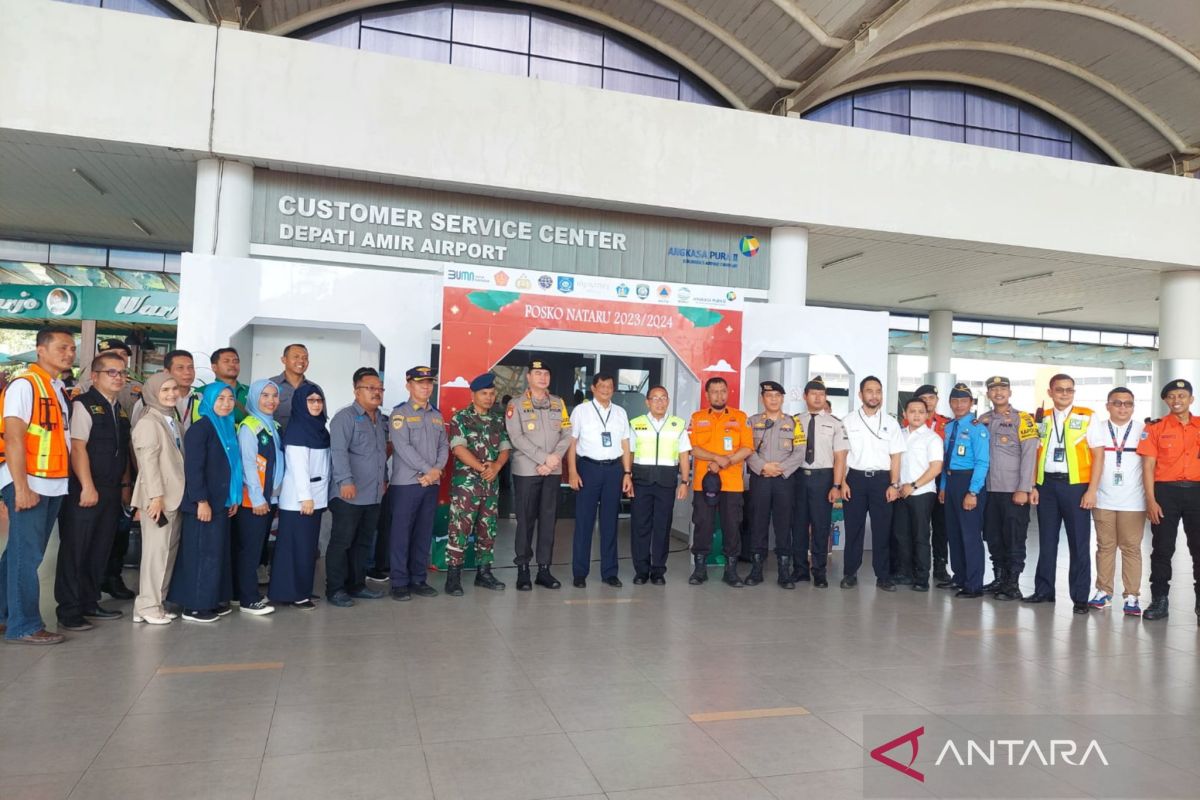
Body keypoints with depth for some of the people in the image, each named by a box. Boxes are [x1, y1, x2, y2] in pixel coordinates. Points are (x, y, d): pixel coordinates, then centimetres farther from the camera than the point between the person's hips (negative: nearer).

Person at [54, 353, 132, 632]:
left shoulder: (120, 410, 14)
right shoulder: (84, 405, -9)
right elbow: (77, 447, -15)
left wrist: (125, 485, 13)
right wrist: (88, 487, -19)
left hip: (112, 492, 7)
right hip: (85, 490, -7)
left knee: (100, 550, 13)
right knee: (75, 551, 0)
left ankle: (90, 603, 24)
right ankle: (68, 612, 8)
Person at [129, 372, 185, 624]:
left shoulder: (173, 420, 15)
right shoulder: (149, 422, -9)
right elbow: (148, 462, -15)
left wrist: (170, 494, 14)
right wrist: (156, 495, -20)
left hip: (175, 495, 8)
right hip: (159, 497, -8)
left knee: (170, 549, 9)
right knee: (156, 550, -5)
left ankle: (158, 602, 16)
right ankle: (147, 606, 2)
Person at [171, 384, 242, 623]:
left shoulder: (228, 428, 13)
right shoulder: (200, 428, -11)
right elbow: (193, 468, -17)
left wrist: (234, 498, 13)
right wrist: (201, 501, -20)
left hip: (221, 502, 8)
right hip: (203, 503, -8)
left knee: (219, 551, 12)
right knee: (203, 552, -3)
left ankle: (213, 600, 21)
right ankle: (194, 606, 6)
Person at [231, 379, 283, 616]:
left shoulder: (275, 426, 13)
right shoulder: (249, 426, -9)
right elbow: (248, 464, -14)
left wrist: (273, 497, 9)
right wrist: (257, 498, -15)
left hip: (271, 498, 7)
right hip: (252, 499, -7)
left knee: (258, 548, 11)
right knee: (249, 549, -1)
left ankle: (247, 592, 20)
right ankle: (248, 600, 4)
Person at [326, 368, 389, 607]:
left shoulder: (382, 420, 16)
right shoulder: (345, 417, -10)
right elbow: (338, 451, -20)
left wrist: (384, 479, 20)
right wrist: (345, 480, -27)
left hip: (374, 495, 8)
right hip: (349, 495, -8)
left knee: (363, 542, 14)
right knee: (341, 542, 0)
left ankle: (357, 585, 24)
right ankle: (335, 589, 8)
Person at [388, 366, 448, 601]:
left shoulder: (437, 415, 15)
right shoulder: (400, 413, -4)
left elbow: (444, 446, 10)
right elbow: (403, 447, -14)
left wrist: (437, 470, -8)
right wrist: (427, 470, -16)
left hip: (432, 483, 6)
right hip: (406, 482, -6)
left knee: (424, 533, 10)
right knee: (401, 533, -1)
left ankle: (418, 579, 18)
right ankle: (399, 582, 6)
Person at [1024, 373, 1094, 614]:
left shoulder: (1087, 416, 0)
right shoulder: (1042, 418, 11)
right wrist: (1034, 486, 4)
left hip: (1075, 485, -3)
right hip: (1047, 485, 3)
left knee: (1079, 542, 1)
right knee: (1047, 540, 10)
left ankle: (1080, 597, 9)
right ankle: (1044, 590, 19)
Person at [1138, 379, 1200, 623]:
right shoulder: (1155, 429, 3)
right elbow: (1148, 467, -1)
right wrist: (1151, 500, -8)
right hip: (1165, 492, -1)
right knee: (1162, 548, 3)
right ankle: (1159, 601, 10)